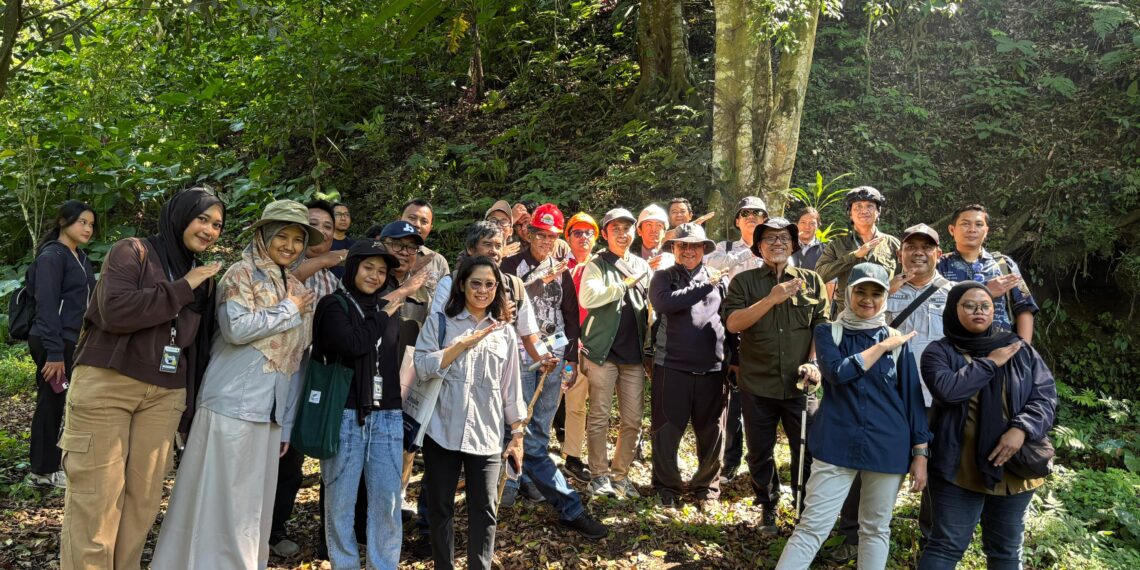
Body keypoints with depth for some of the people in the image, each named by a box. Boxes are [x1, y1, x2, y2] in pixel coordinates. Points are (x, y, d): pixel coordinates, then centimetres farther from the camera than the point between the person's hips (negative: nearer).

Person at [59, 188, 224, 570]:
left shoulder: (202, 277, 15)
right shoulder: (132, 252, -3)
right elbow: (115, 312, -18)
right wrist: (182, 287, -13)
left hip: (164, 395, 5)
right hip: (105, 384, -5)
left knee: (144, 496, 5)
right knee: (96, 496, -4)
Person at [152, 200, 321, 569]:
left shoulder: (297, 291, 14)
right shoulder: (242, 274, -4)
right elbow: (237, 329, -21)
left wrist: (288, 423, 15)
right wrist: (289, 311, -9)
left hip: (269, 412, 6)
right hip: (232, 405, -6)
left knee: (253, 501, 12)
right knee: (221, 497, -1)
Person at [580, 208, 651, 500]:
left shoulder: (642, 266, 14)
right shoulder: (597, 264, 0)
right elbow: (587, 297, -19)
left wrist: (650, 346, 11)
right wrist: (625, 283, -14)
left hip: (634, 354, 4)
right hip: (603, 352, -4)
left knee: (633, 420, 6)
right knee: (599, 417, 2)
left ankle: (620, 474, 19)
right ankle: (599, 474, 13)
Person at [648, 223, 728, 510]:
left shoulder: (718, 279, 11)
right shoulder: (663, 277, 3)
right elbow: (665, 303, -18)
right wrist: (706, 287, -15)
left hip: (712, 367, 2)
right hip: (671, 366, -2)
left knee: (711, 432, 9)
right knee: (667, 431, 6)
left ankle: (707, 487, 27)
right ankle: (667, 486, 23)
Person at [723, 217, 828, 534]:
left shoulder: (812, 281, 7)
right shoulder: (744, 282, 3)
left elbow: (822, 326, 6)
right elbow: (732, 323, -11)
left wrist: (814, 362, -8)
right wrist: (772, 299, -18)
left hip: (800, 384, 0)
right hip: (757, 385, 0)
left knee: (807, 451, 4)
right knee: (760, 452, 12)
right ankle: (768, 508, 31)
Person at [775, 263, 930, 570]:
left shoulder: (897, 339, 7)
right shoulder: (828, 332, 3)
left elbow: (912, 398, 6)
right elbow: (838, 372, -16)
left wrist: (920, 454, 2)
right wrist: (883, 346, -10)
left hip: (887, 448, 2)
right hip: (837, 444, -2)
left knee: (876, 529, 12)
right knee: (812, 526, -4)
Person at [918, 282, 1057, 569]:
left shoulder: (1021, 350, 7)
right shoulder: (939, 351, -2)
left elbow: (1046, 395, 0)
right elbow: (947, 389, -20)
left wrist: (1022, 429, -17)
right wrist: (990, 363, -13)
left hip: (1013, 467, 4)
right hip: (959, 468, -3)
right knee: (947, 546, 1)